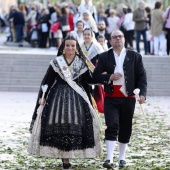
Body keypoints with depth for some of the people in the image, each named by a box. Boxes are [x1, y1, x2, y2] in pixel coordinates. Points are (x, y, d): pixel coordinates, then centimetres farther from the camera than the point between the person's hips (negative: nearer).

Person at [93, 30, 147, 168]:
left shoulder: (135, 56, 5)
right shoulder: (104, 57, 4)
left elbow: (142, 76, 3)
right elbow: (96, 75, 3)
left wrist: (142, 93, -9)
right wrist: (109, 77, -14)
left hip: (128, 98, 1)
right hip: (111, 98, -1)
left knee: (125, 129, 8)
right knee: (112, 126, -13)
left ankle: (122, 157, 22)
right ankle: (109, 159, -16)